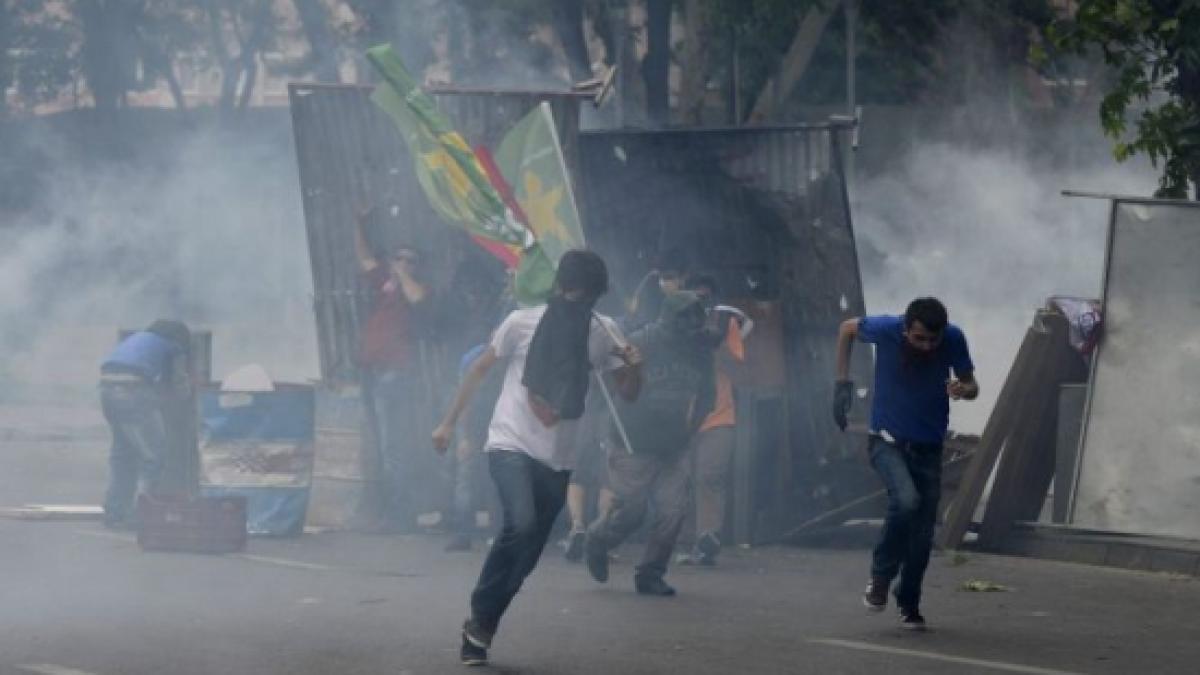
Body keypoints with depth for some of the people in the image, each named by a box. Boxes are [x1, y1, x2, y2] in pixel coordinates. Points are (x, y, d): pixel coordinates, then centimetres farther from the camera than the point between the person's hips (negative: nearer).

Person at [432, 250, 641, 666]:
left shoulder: (602, 332, 1)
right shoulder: (522, 323, -8)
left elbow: (629, 394, 5)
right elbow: (480, 370, 5)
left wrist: (633, 364, -17)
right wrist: (449, 422, 8)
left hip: (557, 460, 4)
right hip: (511, 445, -4)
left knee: (527, 554, 4)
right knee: (520, 525, -27)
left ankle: (480, 630, 20)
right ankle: (480, 619, -11)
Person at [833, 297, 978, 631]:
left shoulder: (953, 340, -14)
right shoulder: (886, 330, -19)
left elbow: (971, 385, 0)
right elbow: (847, 328, 2)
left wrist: (964, 389, -25)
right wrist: (843, 382, -1)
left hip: (929, 447, 3)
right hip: (888, 441, -3)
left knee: (923, 531, 4)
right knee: (906, 500, -29)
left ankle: (909, 603, 25)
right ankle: (880, 577, -8)